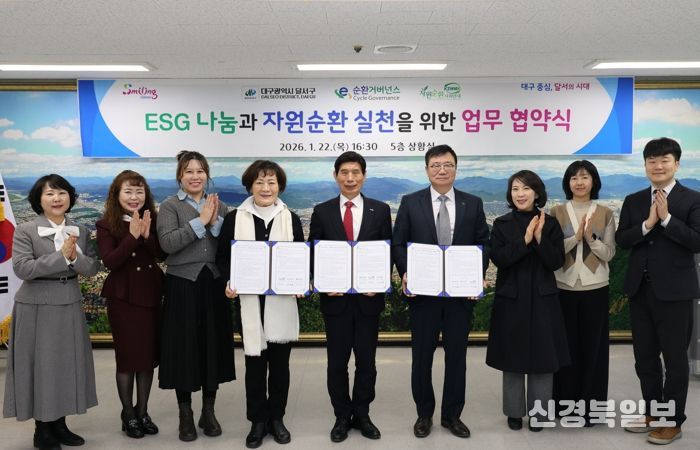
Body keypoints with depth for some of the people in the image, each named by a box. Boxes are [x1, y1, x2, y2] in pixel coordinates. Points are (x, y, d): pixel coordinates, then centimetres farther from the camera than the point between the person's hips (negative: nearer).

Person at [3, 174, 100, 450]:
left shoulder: (81, 231, 5)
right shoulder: (25, 231, -6)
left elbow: (93, 268, 0)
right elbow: (22, 268, -18)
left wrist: (75, 257, -20)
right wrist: (61, 256, -23)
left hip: (70, 306, 4)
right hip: (37, 308, -4)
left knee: (68, 364, 10)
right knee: (41, 366, 4)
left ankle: (60, 425, 25)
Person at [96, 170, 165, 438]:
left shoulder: (152, 220, 3)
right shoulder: (106, 225, -6)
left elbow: (162, 255, -5)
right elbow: (110, 262, -16)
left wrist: (147, 235, -21)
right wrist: (132, 236, -23)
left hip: (151, 293, 4)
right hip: (122, 295, -3)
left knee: (149, 354, 9)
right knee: (127, 355, 4)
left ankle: (142, 411, 24)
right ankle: (128, 414, 19)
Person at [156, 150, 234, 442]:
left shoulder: (219, 206, 10)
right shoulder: (169, 206, -2)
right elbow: (167, 243, -17)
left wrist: (215, 222, -13)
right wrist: (200, 221, -18)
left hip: (214, 284, 3)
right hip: (183, 285, -3)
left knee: (214, 344, 8)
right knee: (184, 347, 3)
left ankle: (208, 412, 23)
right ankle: (185, 416, 18)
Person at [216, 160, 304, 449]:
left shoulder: (291, 219, 4)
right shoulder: (234, 218, 1)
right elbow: (223, 257, 5)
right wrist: (229, 282, -12)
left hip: (282, 301, 1)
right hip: (249, 301, -1)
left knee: (280, 362, 10)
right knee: (254, 363, 6)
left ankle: (276, 418, 26)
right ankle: (258, 420, 22)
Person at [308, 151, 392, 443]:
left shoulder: (380, 210, 2)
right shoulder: (322, 211, 2)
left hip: (368, 296, 0)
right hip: (335, 297, 0)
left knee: (366, 360, 11)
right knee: (337, 362, 9)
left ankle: (362, 415, 28)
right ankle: (342, 417, 25)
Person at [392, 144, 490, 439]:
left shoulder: (473, 204, 6)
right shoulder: (410, 203, 2)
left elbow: (484, 244, 5)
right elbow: (398, 244, 1)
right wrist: (405, 274, -14)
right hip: (423, 292, -1)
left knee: (456, 355, 10)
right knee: (422, 356, 9)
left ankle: (452, 415, 26)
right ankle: (424, 414, 26)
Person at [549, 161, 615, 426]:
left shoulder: (605, 214, 3)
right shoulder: (557, 212, 2)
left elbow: (609, 254, 0)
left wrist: (591, 238, -17)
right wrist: (575, 237, -17)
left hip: (595, 288, 0)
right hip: (564, 287, 0)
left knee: (592, 344, 5)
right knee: (566, 344, 6)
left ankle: (589, 405, 17)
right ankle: (566, 402, 19)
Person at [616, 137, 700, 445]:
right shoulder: (633, 201, 8)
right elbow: (621, 240, 0)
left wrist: (666, 218, -19)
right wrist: (647, 224, -15)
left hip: (674, 290, -4)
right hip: (640, 289, 5)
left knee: (674, 357, 6)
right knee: (644, 356, 13)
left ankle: (672, 421, 20)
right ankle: (652, 413, 29)